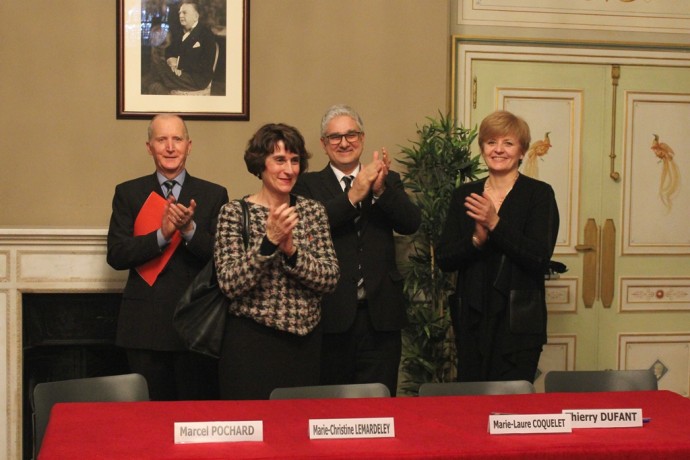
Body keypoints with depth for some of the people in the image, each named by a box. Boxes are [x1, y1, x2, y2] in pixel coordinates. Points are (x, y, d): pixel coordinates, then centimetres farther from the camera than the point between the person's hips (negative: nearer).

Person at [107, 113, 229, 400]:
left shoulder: (214, 195, 5)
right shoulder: (128, 193, 6)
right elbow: (116, 255, -3)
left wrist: (190, 229, -19)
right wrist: (161, 234, -17)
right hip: (145, 325, 0)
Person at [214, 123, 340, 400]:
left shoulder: (313, 211, 5)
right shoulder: (234, 213, -5)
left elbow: (330, 279, -2)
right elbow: (229, 284, -13)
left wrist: (291, 250, -17)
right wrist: (269, 241, -24)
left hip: (306, 340, 4)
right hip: (251, 343, -3)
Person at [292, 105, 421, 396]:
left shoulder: (388, 180, 11)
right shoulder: (309, 185, 5)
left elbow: (411, 224, -4)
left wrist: (381, 190, -20)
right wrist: (353, 195, -23)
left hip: (380, 315, 2)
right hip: (331, 315, -1)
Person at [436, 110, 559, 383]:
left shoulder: (538, 194, -2)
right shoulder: (464, 195, 9)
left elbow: (540, 258, -13)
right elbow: (444, 260, 3)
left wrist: (495, 224, -20)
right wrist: (476, 239, -15)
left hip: (517, 322, -4)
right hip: (471, 320, 4)